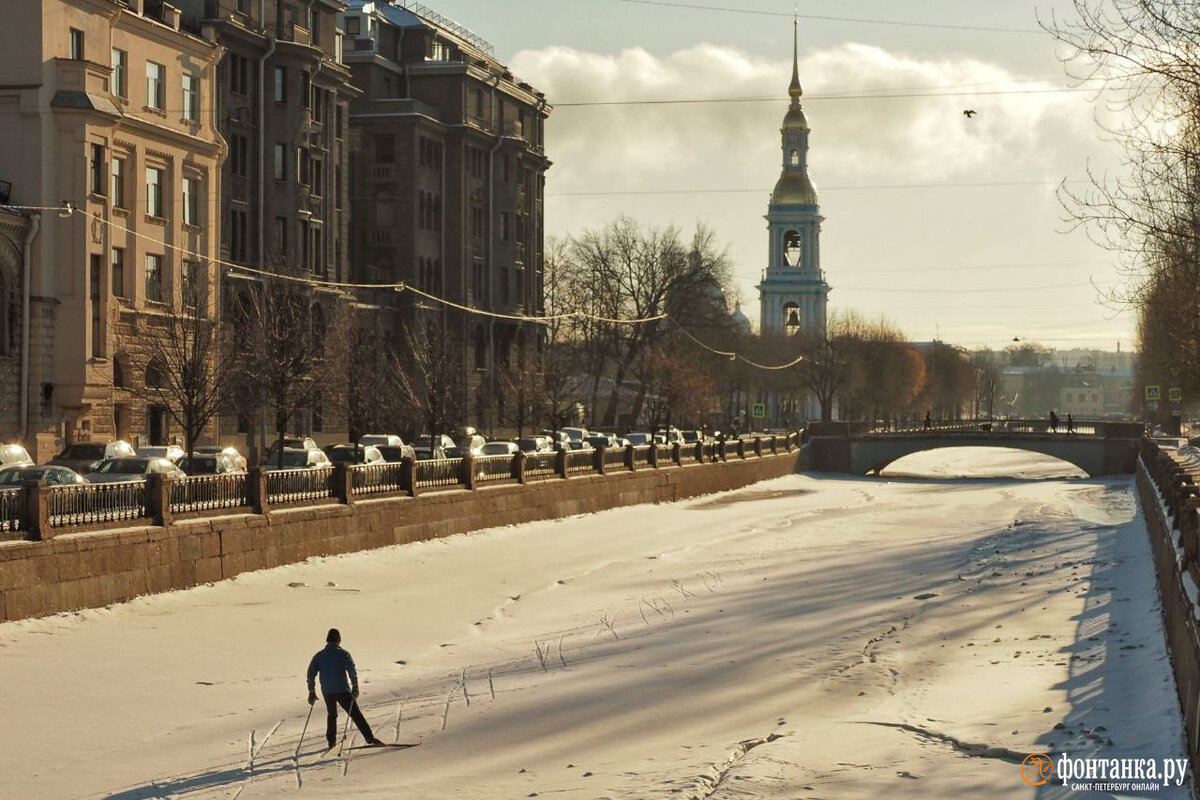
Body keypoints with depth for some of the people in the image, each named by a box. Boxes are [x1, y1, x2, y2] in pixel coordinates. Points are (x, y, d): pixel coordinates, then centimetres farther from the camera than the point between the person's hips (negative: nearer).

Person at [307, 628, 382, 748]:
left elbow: (311, 673, 8)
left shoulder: (319, 655, 10)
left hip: (327, 692, 4)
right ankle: (369, 737, -13)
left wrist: (312, 691, 13)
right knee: (356, 714, -4)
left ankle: (331, 740, 24)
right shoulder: (343, 654, -2)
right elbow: (352, 670, -13)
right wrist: (355, 687, -10)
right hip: (343, 690, -4)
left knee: (332, 715, 26)